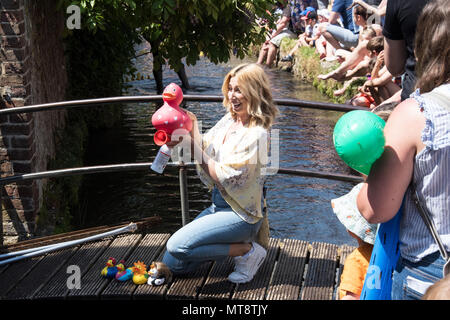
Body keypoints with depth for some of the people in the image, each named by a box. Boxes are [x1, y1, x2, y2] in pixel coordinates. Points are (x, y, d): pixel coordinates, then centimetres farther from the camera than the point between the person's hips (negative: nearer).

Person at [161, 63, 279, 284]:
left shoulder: (256, 134, -20)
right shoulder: (228, 121, 5)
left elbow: (226, 178, -22)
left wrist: (194, 144, -21)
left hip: (240, 214, -8)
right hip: (219, 206, 8)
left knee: (177, 247, -21)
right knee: (173, 264, 6)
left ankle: (247, 250, -6)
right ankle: (234, 244, 17)